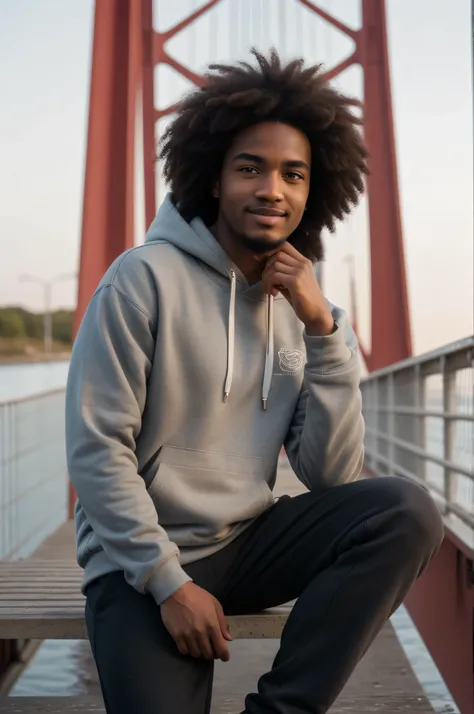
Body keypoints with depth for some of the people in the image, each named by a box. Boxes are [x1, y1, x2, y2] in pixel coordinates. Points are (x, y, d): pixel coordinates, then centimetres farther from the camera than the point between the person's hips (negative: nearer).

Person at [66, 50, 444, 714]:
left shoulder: (303, 305, 6)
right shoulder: (146, 278, -9)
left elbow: (332, 477, -3)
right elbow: (96, 448, -12)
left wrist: (322, 329, -11)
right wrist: (171, 580, -15)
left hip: (248, 542, 5)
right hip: (140, 558, -4)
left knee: (406, 511, -18)